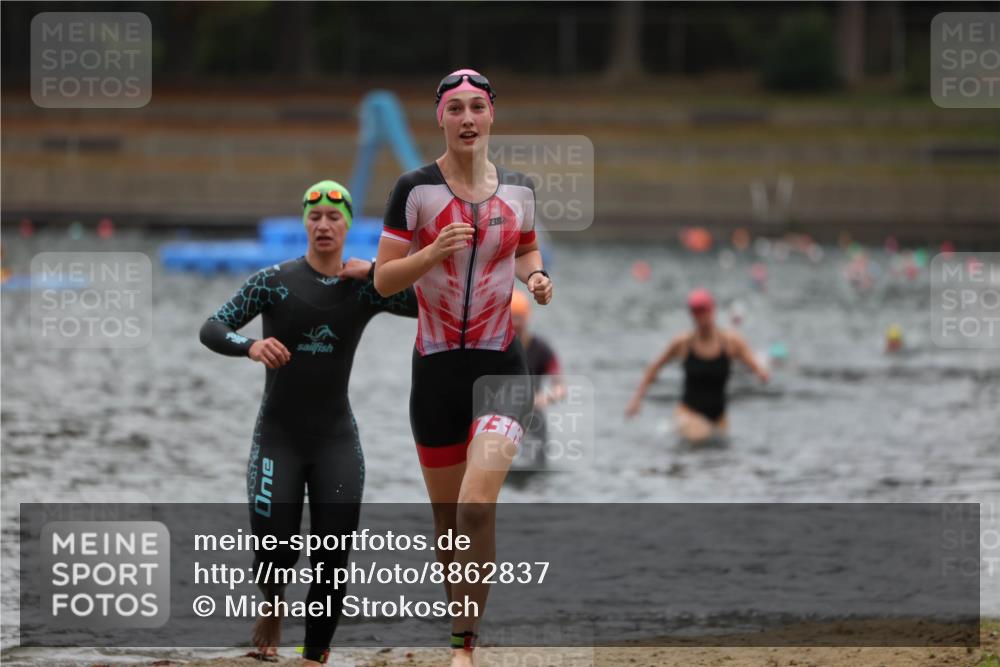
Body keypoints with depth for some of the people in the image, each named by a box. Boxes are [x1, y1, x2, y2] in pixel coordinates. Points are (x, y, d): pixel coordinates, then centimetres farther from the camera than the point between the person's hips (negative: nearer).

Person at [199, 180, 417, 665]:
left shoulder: (364, 289, 0)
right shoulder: (274, 281, -5)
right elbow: (211, 329, -9)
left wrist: (375, 272, -16)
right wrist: (250, 346, -29)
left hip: (336, 440, 1)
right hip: (278, 437, -1)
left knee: (333, 560, -6)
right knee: (275, 555, -9)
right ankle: (273, 606, 25)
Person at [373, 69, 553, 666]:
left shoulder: (518, 188, 5)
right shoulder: (415, 189, -4)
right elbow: (383, 280, -4)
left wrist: (536, 275, 3)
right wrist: (434, 253, -20)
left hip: (503, 367, 0)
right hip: (437, 369, 0)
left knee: (477, 506, -17)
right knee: (446, 513, 8)